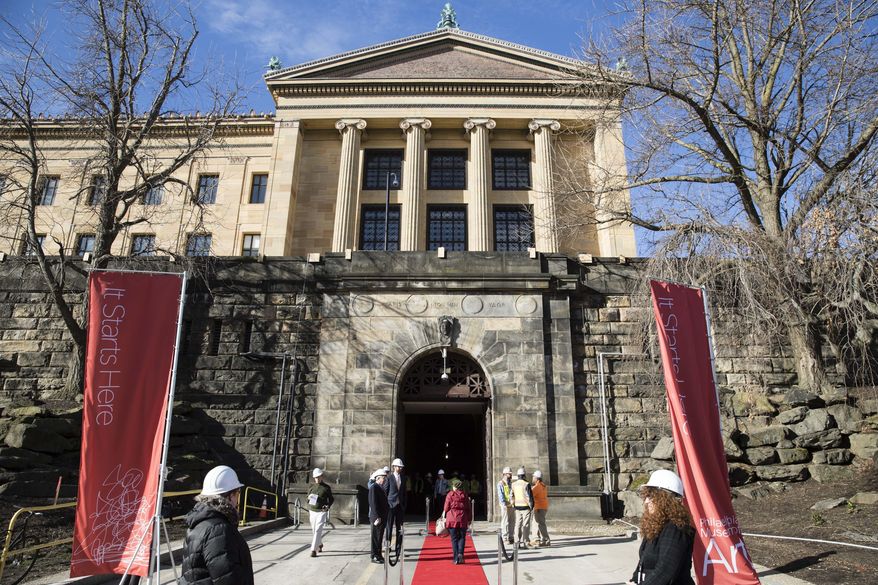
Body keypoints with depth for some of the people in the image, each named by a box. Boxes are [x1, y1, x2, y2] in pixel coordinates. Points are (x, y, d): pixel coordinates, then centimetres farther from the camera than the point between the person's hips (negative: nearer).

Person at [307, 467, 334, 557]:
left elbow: (331, 499, 6)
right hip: (312, 511, 4)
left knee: (318, 530, -13)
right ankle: (320, 544, 38)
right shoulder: (311, 487, 6)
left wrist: (328, 506, -11)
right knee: (314, 531, 15)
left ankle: (313, 549, -11)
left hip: (322, 512, -4)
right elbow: (308, 499, 16)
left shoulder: (326, 487, -3)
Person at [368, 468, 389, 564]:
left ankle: (379, 555, 23)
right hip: (377, 518, -9)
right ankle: (375, 557, 8)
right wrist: (377, 517, -22)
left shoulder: (381, 488, 14)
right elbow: (373, 503, -20)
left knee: (379, 537, 15)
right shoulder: (374, 488, -15)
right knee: (376, 537, 0)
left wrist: (385, 516, 16)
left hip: (382, 517, 9)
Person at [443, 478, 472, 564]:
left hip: (452, 520, -1)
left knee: (454, 539, 6)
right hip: (462, 520, 1)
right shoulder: (464, 495, 6)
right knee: (462, 537, 12)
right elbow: (468, 508, 9)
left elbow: (446, 508, -2)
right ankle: (460, 553, -9)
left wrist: (444, 518, 7)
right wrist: (469, 519, 16)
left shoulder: (450, 495, -1)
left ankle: (456, 559, 3)